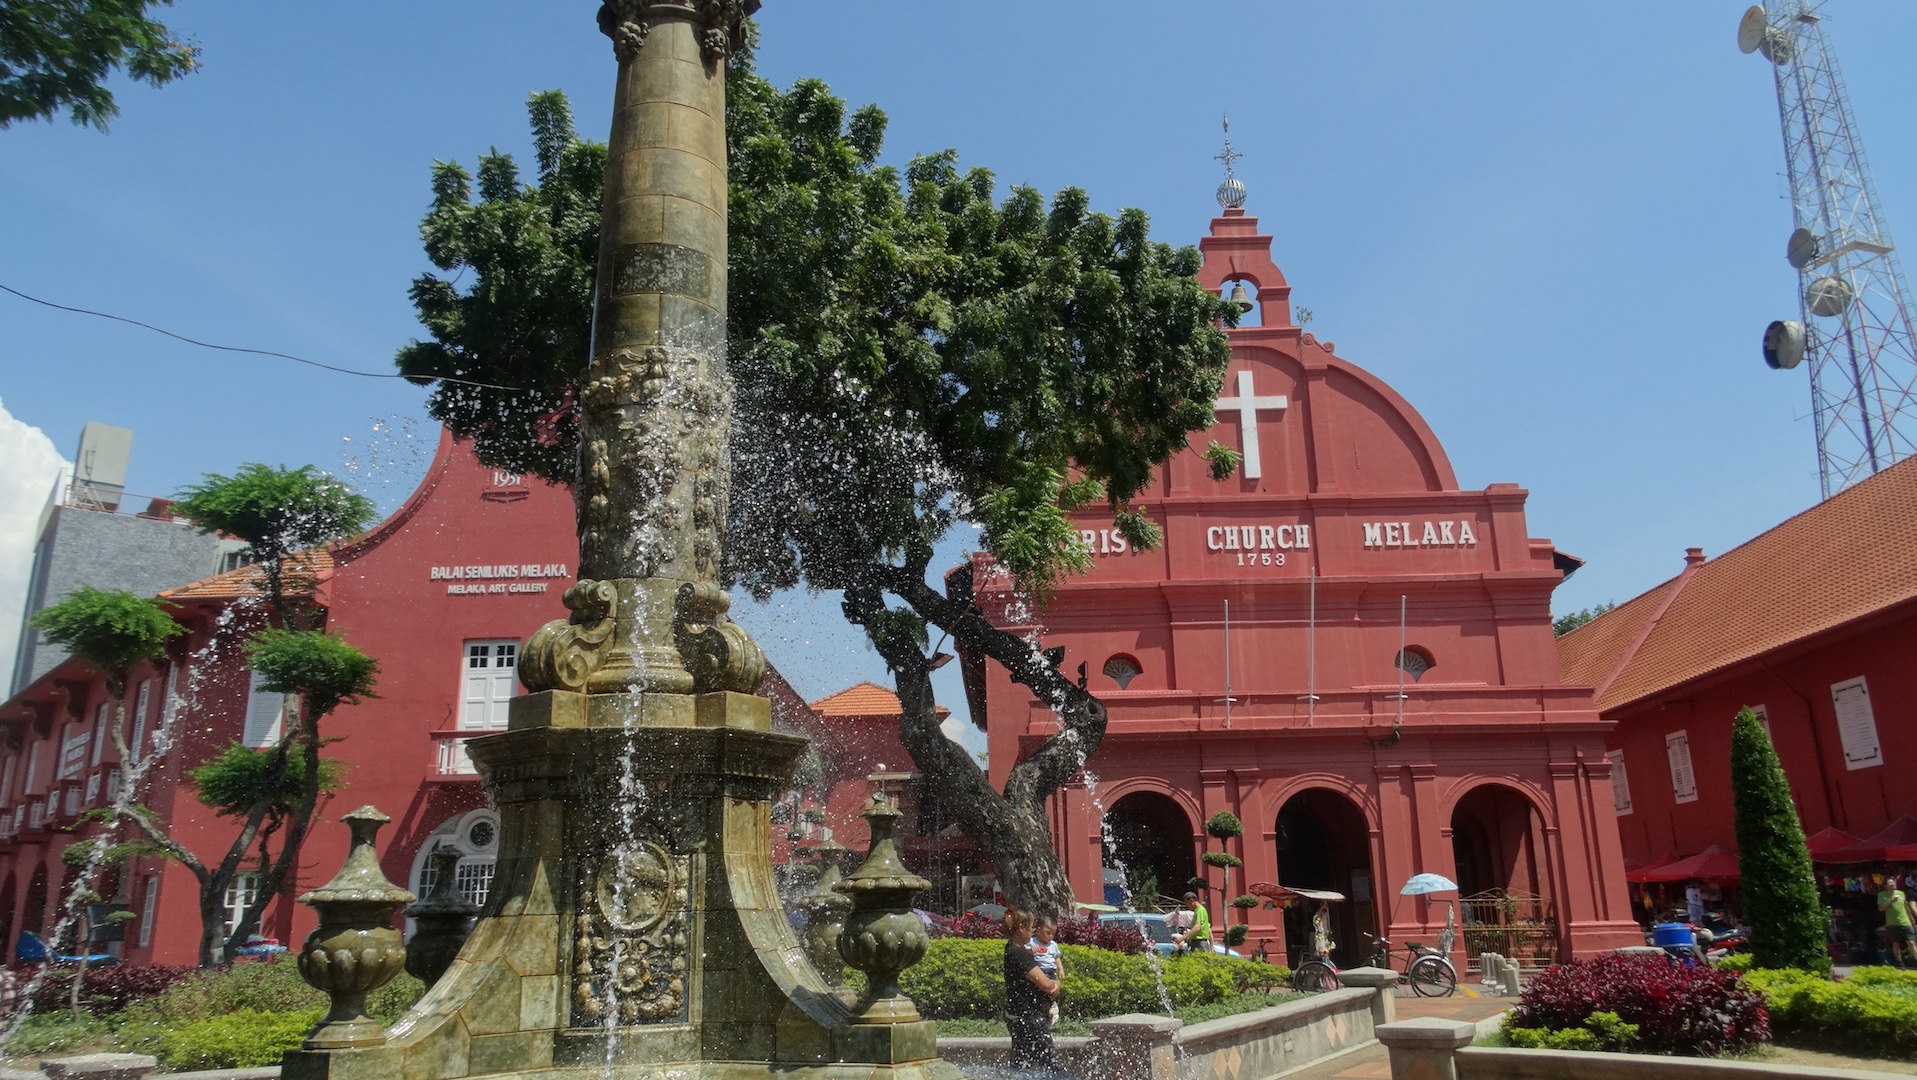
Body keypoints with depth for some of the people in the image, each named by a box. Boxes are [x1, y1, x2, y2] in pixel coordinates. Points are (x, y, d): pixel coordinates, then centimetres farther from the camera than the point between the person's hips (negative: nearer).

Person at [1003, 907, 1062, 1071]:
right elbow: (1046, 984, -23)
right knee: (1052, 1066, -8)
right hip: (1029, 1019, -10)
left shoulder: (1014, 950, 11)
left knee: (1019, 1067, 14)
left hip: (1020, 1018, 10)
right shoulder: (1019, 954, -20)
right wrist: (1054, 984, -1)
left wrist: (1054, 984, -7)